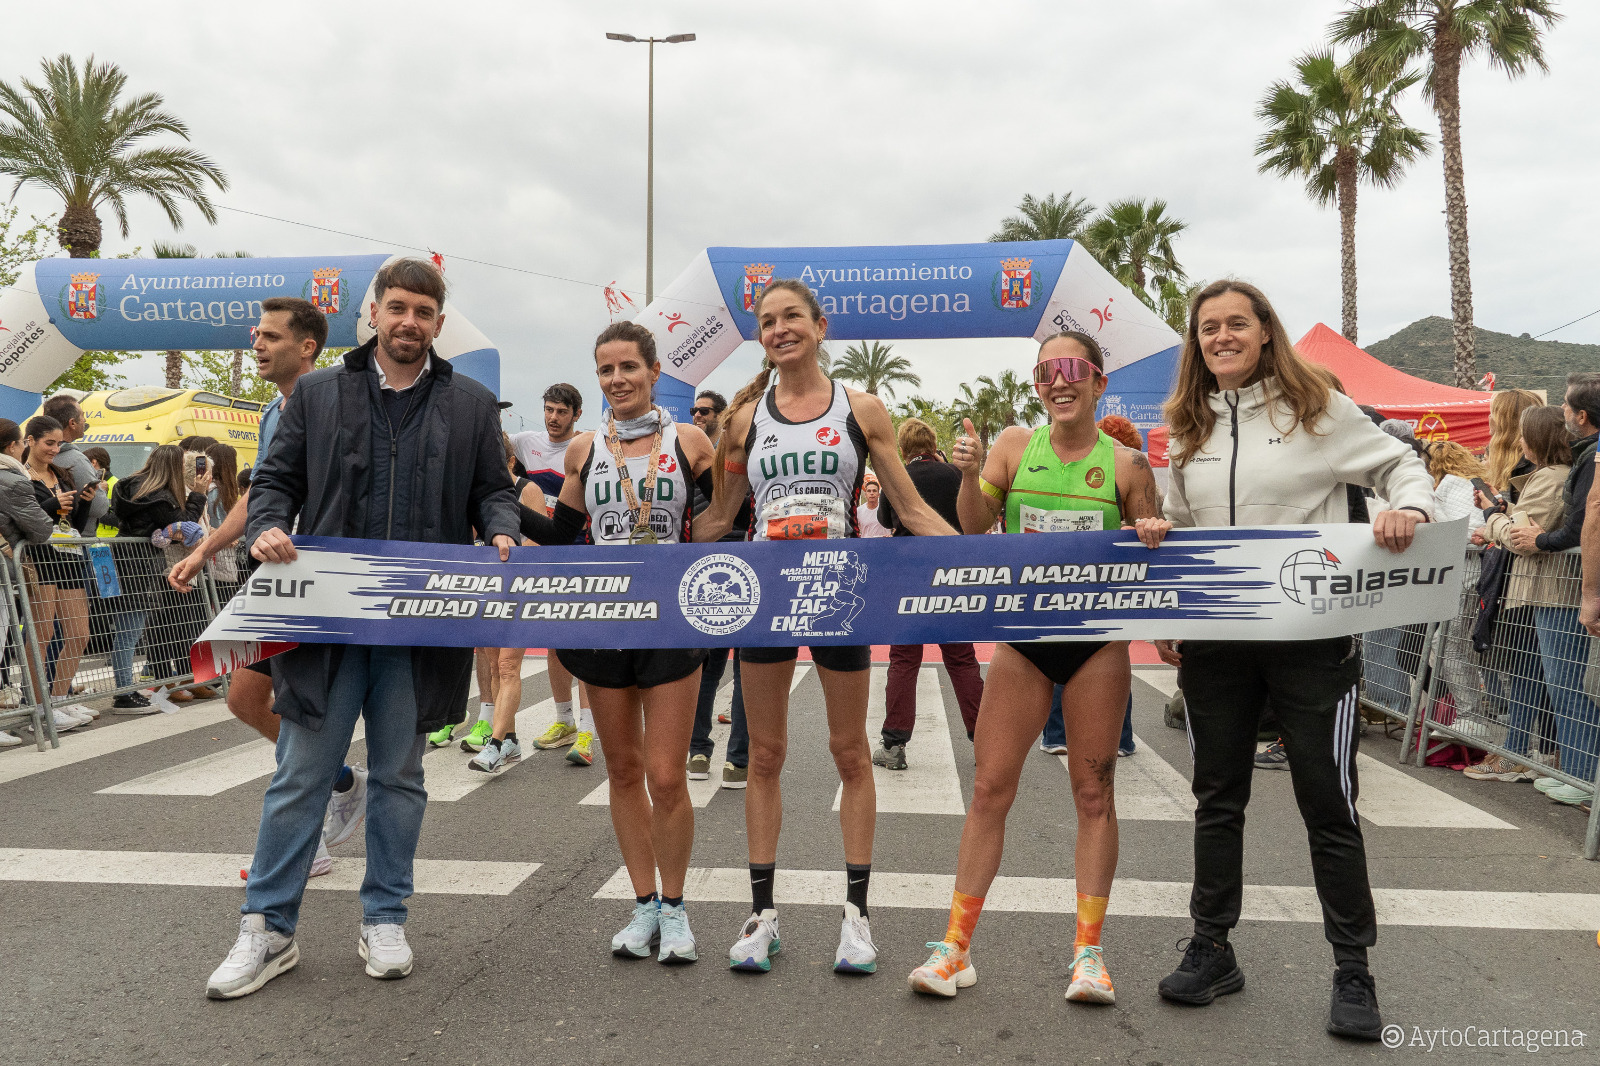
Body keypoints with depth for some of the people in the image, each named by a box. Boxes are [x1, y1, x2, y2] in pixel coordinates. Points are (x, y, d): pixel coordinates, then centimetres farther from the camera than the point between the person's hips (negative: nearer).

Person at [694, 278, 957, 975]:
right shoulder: (745, 417, 8)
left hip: (839, 585, -1)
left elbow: (912, 509, 4)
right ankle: (762, 913, 17)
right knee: (765, 754, 7)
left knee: (850, 752, 7)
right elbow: (718, 517, 14)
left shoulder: (862, 410, 4)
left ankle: (856, 911, 17)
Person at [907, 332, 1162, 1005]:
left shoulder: (1126, 463, -1)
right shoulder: (1016, 444, 2)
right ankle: (956, 946, 12)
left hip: (1097, 636, -1)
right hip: (1024, 634, 1)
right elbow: (974, 526, 3)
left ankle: (1088, 950, 18)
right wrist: (969, 475, -14)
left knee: (1094, 792, 6)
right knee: (990, 787, 2)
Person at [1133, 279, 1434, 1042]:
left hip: (1310, 637, -4)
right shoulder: (1189, 429, 11)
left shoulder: (1318, 408, 0)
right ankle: (1211, 949, 26)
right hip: (1214, 639, 4)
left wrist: (1409, 508, -17)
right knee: (1217, 797, 12)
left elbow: (1401, 464, 3)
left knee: (1328, 802, 4)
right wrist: (1156, 536, -1)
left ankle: (1353, 971, 19)